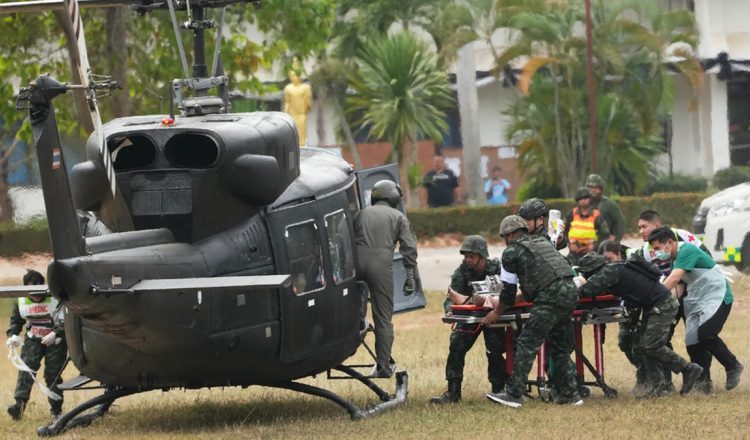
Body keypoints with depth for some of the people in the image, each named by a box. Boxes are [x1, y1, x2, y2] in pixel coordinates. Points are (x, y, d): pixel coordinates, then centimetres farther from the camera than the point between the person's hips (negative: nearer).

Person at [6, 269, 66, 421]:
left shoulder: (55, 299, -19)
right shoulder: (21, 302, -4)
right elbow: (15, 321, 8)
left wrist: (55, 334, -34)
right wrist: (13, 335, -11)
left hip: (55, 340, -3)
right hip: (33, 340, 3)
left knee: (53, 374, -5)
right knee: (26, 370, -15)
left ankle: (56, 410, 8)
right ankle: (19, 404, -26)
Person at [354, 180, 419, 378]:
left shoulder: (362, 213, 20)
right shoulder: (398, 217, 13)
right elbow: (409, 248, 4)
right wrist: (411, 276, 3)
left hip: (358, 262, 2)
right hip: (381, 265, -2)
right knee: (383, 317, 3)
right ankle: (383, 364, 4)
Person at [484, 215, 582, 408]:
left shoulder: (512, 251, 6)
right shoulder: (542, 241, 27)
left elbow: (509, 288, 9)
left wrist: (498, 312, 23)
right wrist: (527, 297, 47)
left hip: (551, 297, -8)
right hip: (571, 292, 8)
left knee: (527, 344, -4)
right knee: (558, 344, 19)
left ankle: (514, 395, -6)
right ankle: (570, 394, 17)